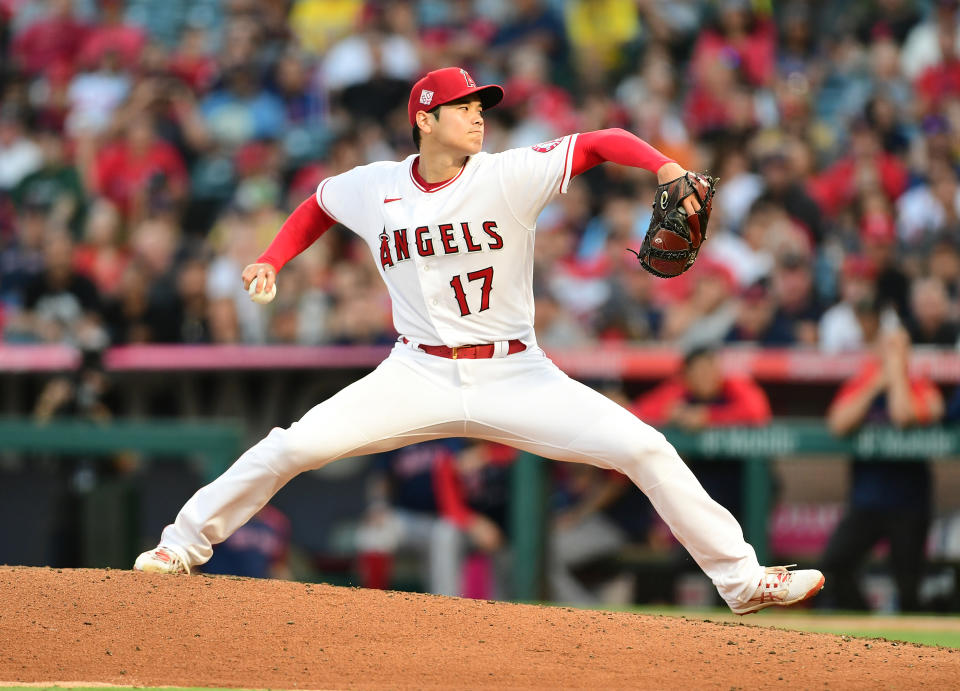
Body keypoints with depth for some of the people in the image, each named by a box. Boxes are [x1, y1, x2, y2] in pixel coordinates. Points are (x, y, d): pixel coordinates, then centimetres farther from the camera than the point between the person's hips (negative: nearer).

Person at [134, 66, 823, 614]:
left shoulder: (510, 176, -9)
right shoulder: (374, 188, -1)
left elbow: (603, 142, -14)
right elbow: (318, 206, 21)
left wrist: (667, 167, -31)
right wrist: (271, 262, 8)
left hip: (515, 376, -1)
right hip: (419, 376, 1)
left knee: (646, 449, -13)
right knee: (290, 448, -13)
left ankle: (741, 578, -2)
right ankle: (184, 544, 9)